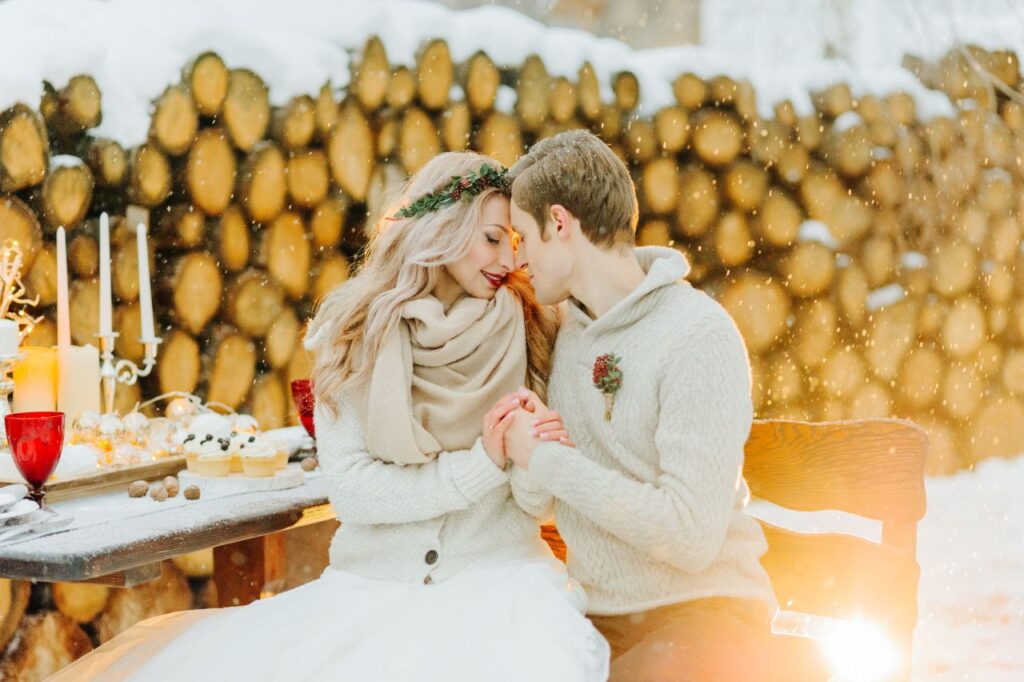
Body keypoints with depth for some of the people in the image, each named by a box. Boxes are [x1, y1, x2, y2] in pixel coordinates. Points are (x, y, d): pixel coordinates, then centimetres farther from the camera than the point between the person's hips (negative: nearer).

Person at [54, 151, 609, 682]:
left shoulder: (524, 331, 1)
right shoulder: (355, 334, 0)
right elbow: (349, 489, -8)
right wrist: (477, 466, -16)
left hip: (498, 573, 0)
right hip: (373, 584, 1)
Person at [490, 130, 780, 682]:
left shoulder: (699, 336, -16)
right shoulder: (566, 329, 7)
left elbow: (691, 536, -23)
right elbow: (538, 503, 9)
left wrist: (548, 460, -17)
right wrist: (524, 454, -14)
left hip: (701, 612, -6)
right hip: (596, 614, 6)